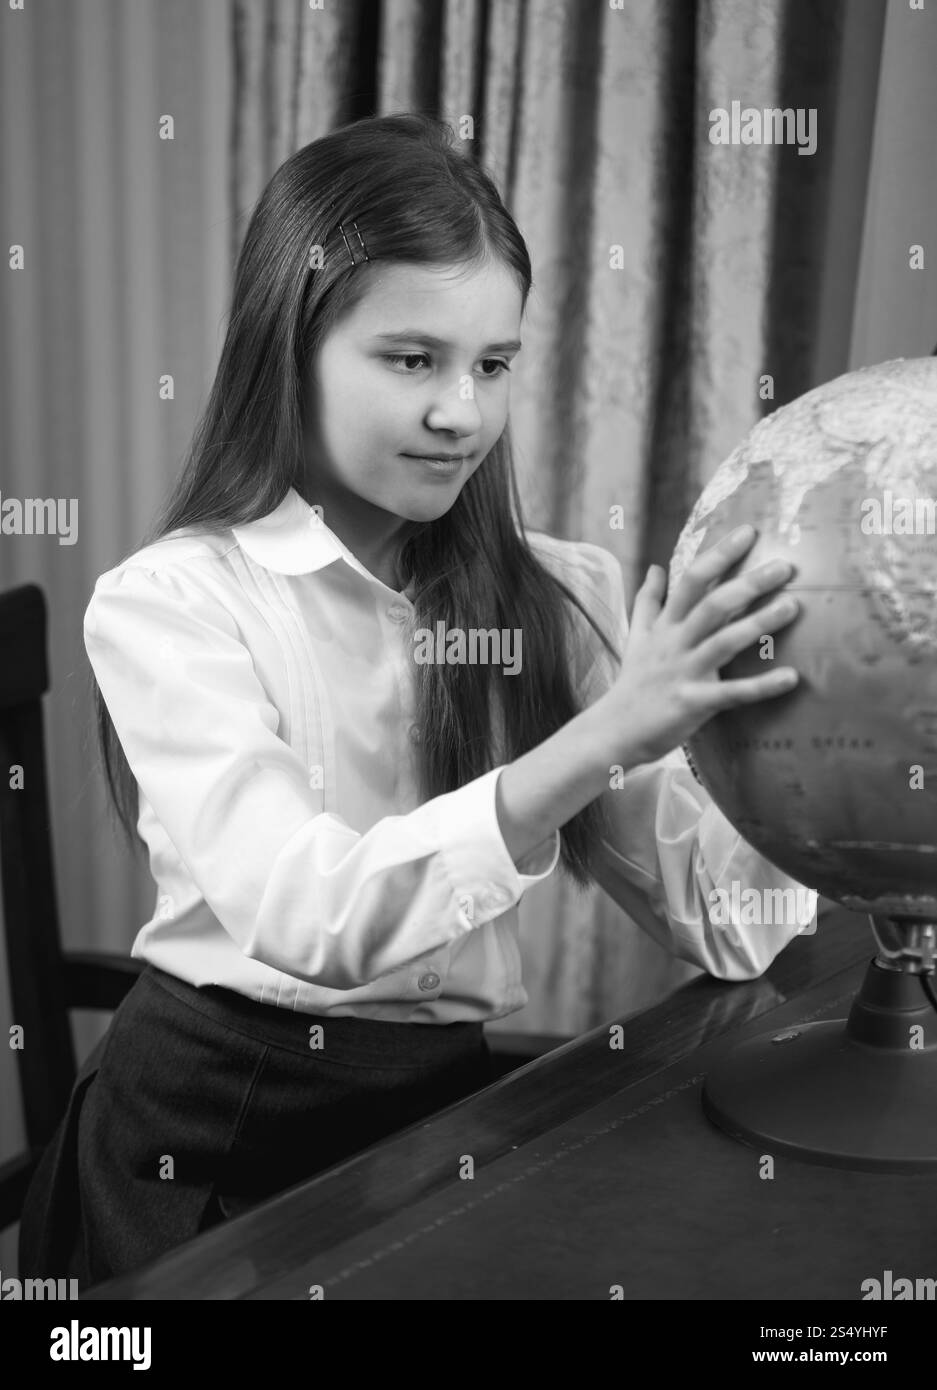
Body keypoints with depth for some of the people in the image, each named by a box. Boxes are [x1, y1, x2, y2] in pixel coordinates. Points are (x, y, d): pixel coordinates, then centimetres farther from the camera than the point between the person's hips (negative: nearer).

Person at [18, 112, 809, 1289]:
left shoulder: (558, 594, 3)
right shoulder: (166, 601, -8)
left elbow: (715, 909, -4)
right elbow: (309, 916, -22)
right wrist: (603, 737, -31)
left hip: (451, 1103, 3)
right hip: (218, 1124, -3)